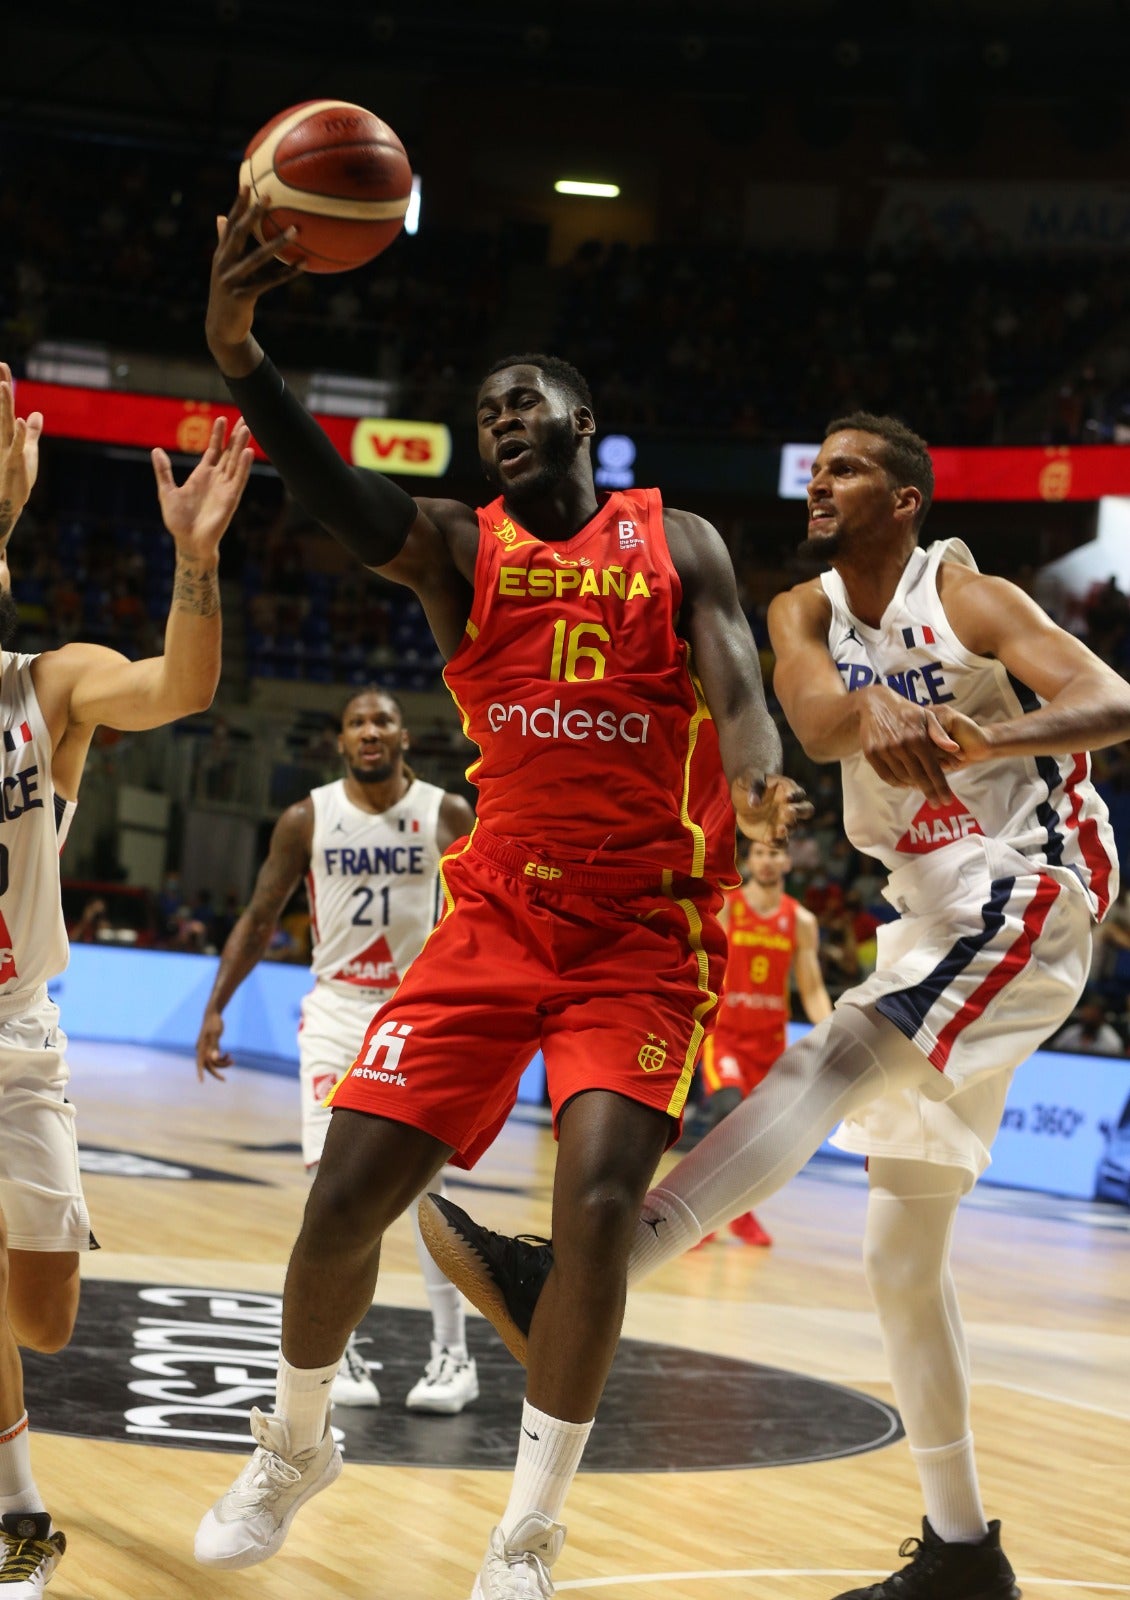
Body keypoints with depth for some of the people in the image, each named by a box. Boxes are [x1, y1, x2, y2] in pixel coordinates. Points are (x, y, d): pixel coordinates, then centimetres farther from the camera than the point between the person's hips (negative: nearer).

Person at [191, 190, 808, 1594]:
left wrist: (758, 788, -40)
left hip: (646, 930, -1)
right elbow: (346, 505, -18)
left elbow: (734, 686, -14)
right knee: (348, 1189, -6)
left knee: (600, 1202, -19)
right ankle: (291, 1449, 24)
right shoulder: (460, 549, 3)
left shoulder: (678, 546, 2)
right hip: (497, 916, 2)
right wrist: (240, 358, -38)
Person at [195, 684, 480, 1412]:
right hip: (337, 1006, 1)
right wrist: (216, 1009, 1)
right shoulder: (307, 820, -2)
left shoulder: (448, 815, -5)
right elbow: (260, 919, 5)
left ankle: (453, 1352, 1)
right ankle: (343, 1350, 6)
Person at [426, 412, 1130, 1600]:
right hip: (932, 914, 8)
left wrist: (990, 737, -42)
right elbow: (816, 720, -15)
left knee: (831, 1057, -31)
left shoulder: (968, 600, -7)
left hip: (1021, 889, -8)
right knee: (901, 1256, 7)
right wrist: (873, 712, -40)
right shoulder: (806, 611, 8)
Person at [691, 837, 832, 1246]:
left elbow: (812, 989, 3)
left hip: (769, 1039, 4)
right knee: (727, 1110, -26)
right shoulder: (721, 908, -7)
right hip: (723, 1031, -4)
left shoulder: (801, 922, 2)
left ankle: (741, 1211, 32)